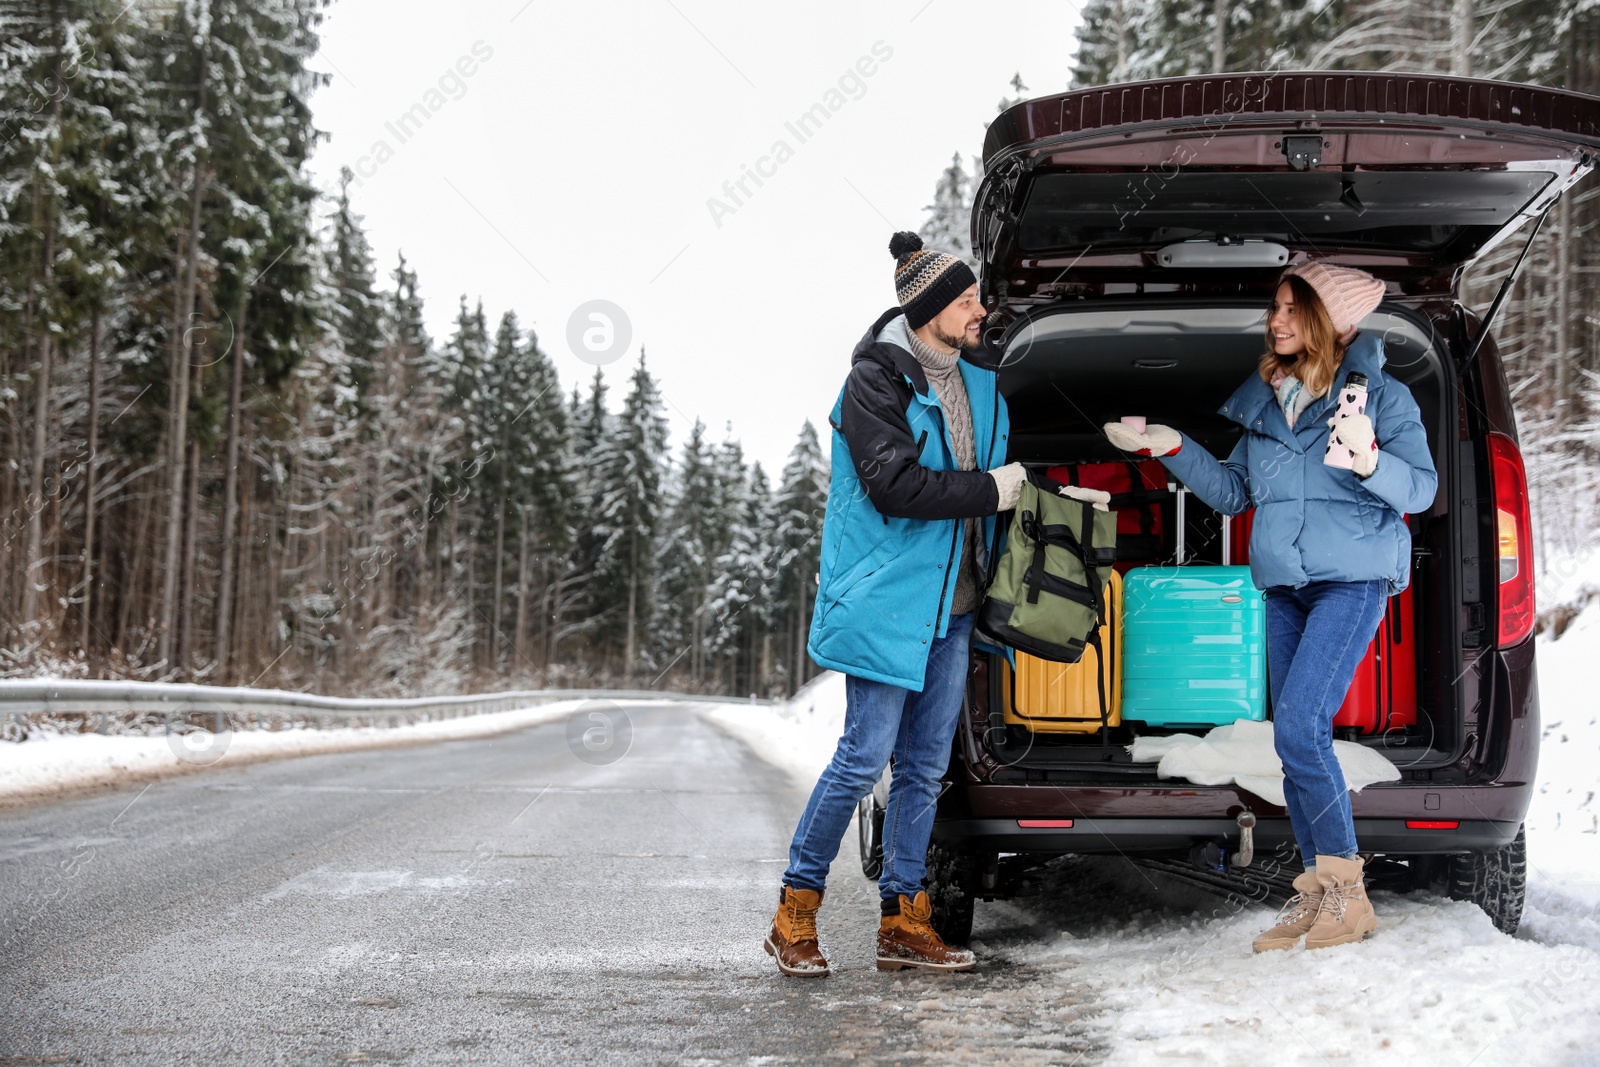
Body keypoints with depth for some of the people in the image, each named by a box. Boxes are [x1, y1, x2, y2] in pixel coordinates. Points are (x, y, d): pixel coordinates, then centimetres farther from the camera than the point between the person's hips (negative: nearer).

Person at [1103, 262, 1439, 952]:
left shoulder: (1380, 393, -3)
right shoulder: (1262, 402, 14)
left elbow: (1421, 488, -7)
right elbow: (1232, 492, 18)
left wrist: (1370, 462, -26)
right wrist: (1173, 449, 8)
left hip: (1353, 579, -7)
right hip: (1283, 587, 7)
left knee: (1299, 725, -18)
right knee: (1295, 739, 4)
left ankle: (1345, 889, -8)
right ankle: (1317, 895, 11)